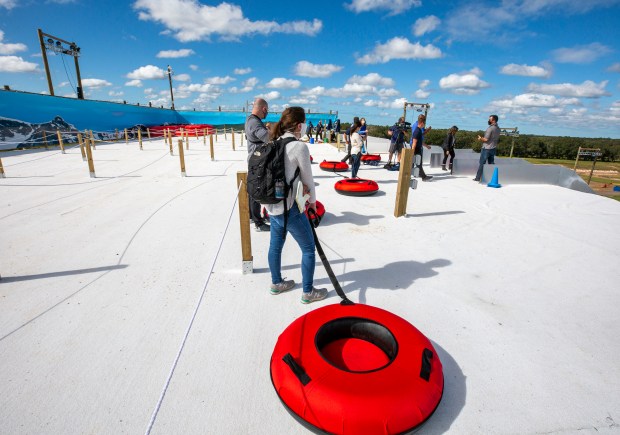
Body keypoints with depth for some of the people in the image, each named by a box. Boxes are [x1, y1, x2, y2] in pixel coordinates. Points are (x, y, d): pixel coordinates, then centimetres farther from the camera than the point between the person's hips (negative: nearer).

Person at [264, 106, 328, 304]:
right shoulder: (300, 147, -16)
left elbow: (284, 172, 9)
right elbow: (308, 178, -7)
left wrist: (300, 184, -2)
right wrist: (312, 201, 9)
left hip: (272, 204, 8)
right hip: (289, 208, -8)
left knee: (276, 245, 21)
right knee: (308, 248, 8)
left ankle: (276, 283, 39)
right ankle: (308, 292, 20)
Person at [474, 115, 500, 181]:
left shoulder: (490, 128, -16)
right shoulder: (498, 128, 10)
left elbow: (486, 139, -20)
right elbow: (497, 139, 17)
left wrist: (481, 138, -1)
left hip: (486, 148, -8)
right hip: (493, 148, 8)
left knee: (482, 163, -1)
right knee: (491, 163, 11)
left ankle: (478, 178, 3)